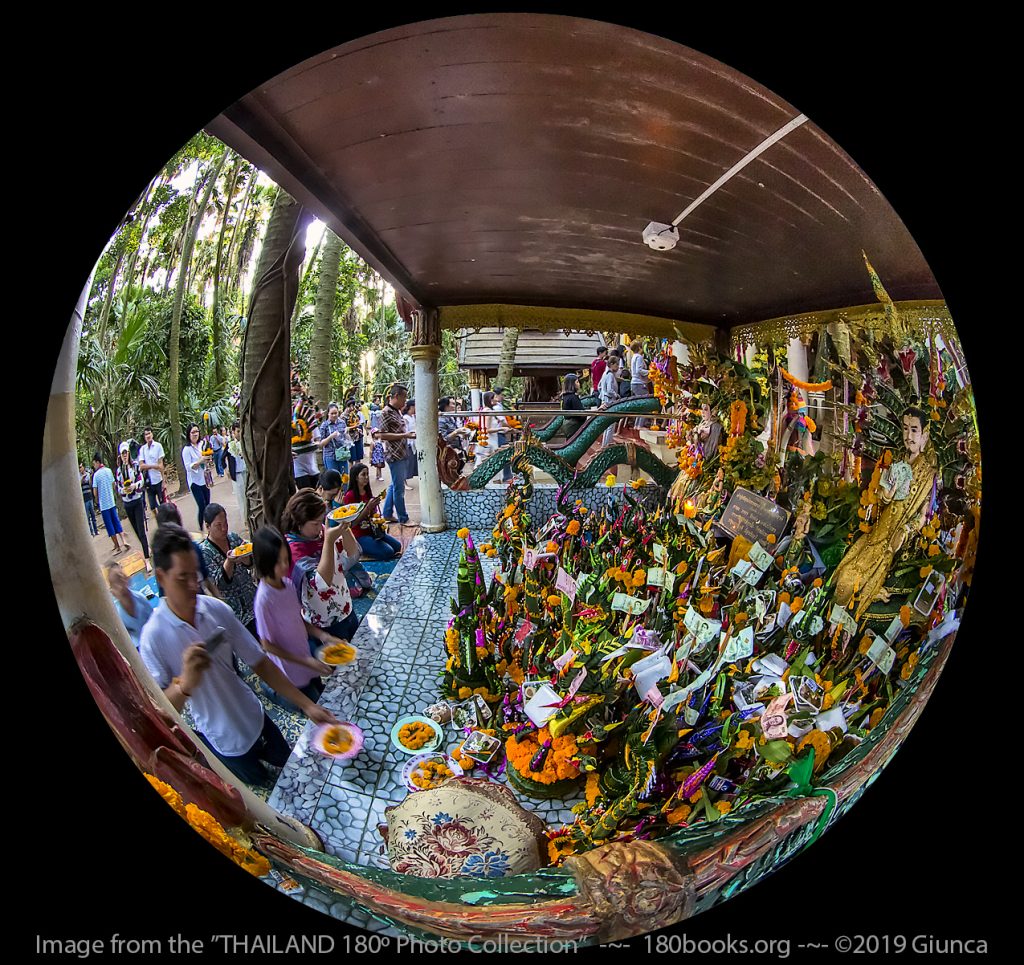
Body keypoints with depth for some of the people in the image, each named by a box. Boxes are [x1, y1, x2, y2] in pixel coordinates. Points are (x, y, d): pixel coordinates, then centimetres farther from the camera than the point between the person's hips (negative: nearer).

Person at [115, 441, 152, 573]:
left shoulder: (135, 465, -5)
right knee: (136, 530, 13)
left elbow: (142, 480, -7)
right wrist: (123, 490, -14)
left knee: (141, 530, -10)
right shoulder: (118, 470, 4)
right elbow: (118, 488, 8)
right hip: (127, 503, 4)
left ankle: (147, 560, -11)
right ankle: (147, 548, 33)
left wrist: (134, 485, -26)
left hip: (138, 500, -4)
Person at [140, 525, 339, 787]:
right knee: (264, 788, 22)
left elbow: (260, 662, -11)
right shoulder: (153, 636, -24)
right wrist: (185, 684, -44)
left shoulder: (217, 609, -15)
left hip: (255, 716, 3)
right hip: (223, 739, -3)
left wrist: (307, 705, -14)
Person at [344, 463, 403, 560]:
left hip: (373, 531, 8)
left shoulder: (368, 492, 8)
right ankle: (360, 549, -2)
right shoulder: (349, 496, -15)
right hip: (359, 535, -8)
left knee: (398, 546, -3)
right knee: (388, 552, -20)